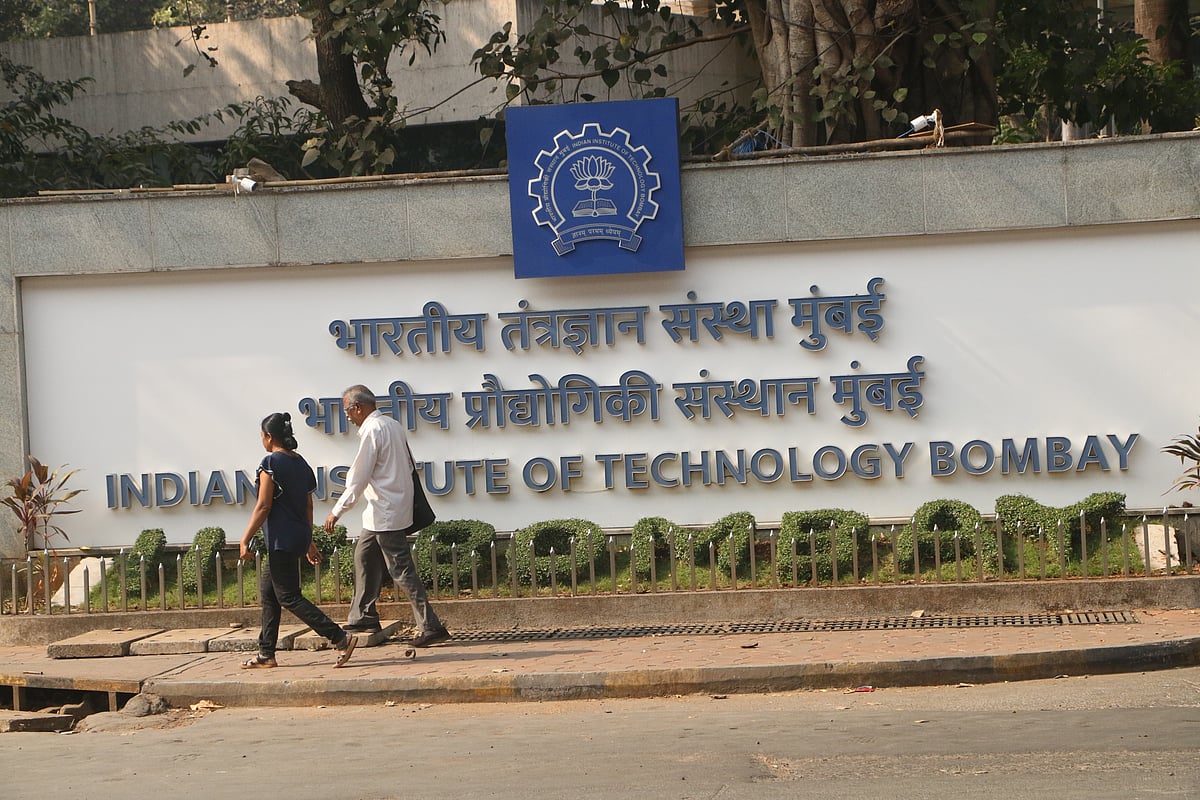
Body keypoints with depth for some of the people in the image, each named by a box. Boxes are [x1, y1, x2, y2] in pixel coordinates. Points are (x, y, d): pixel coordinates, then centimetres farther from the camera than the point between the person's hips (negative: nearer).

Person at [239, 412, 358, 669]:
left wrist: (245, 540, -13)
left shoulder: (271, 463, -13)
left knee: (288, 597, -6)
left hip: (281, 539, -9)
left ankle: (341, 638, -15)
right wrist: (308, 542, 22)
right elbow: (308, 506, 16)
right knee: (268, 592, 17)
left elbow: (263, 506, -17)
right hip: (299, 536, 9)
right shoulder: (300, 462, 12)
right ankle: (266, 654, 19)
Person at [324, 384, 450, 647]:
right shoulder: (393, 425, 11)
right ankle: (363, 617, 28)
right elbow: (408, 464, 17)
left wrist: (337, 511, -13)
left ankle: (431, 627, -9)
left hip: (385, 513, -10)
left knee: (402, 571, -8)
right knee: (364, 555, 21)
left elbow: (359, 478, -18)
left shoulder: (372, 430, -16)